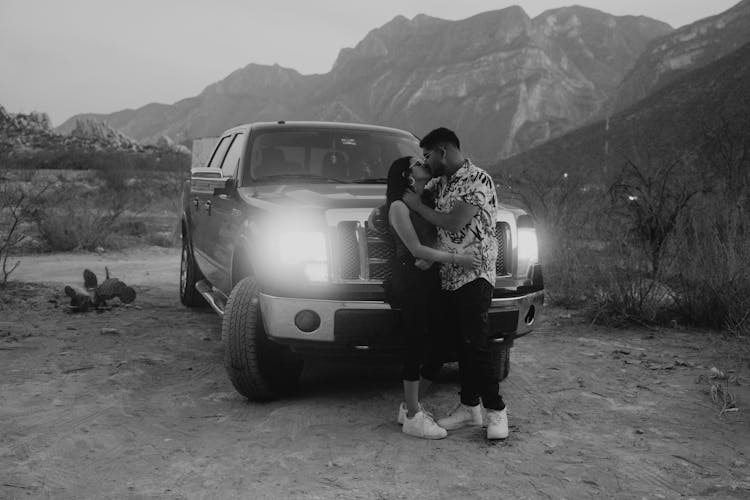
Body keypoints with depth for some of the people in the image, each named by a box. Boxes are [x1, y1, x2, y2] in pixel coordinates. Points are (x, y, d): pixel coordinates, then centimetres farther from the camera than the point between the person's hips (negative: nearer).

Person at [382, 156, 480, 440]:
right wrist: (455, 258, -18)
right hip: (410, 280, -8)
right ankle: (412, 417, 2)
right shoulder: (399, 206, -6)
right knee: (417, 347, -6)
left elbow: (433, 240, 12)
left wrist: (431, 258, -11)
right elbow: (416, 249, -14)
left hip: (430, 279, 8)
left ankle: (411, 406, 21)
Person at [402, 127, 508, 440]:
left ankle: (495, 410, 1)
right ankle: (469, 406, 18)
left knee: (478, 343, -9)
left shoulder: (478, 180, -11)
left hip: (475, 275, -8)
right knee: (463, 344, 11)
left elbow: (454, 223, -20)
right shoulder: (442, 182, 14)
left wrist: (417, 206, -10)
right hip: (448, 276, 8)